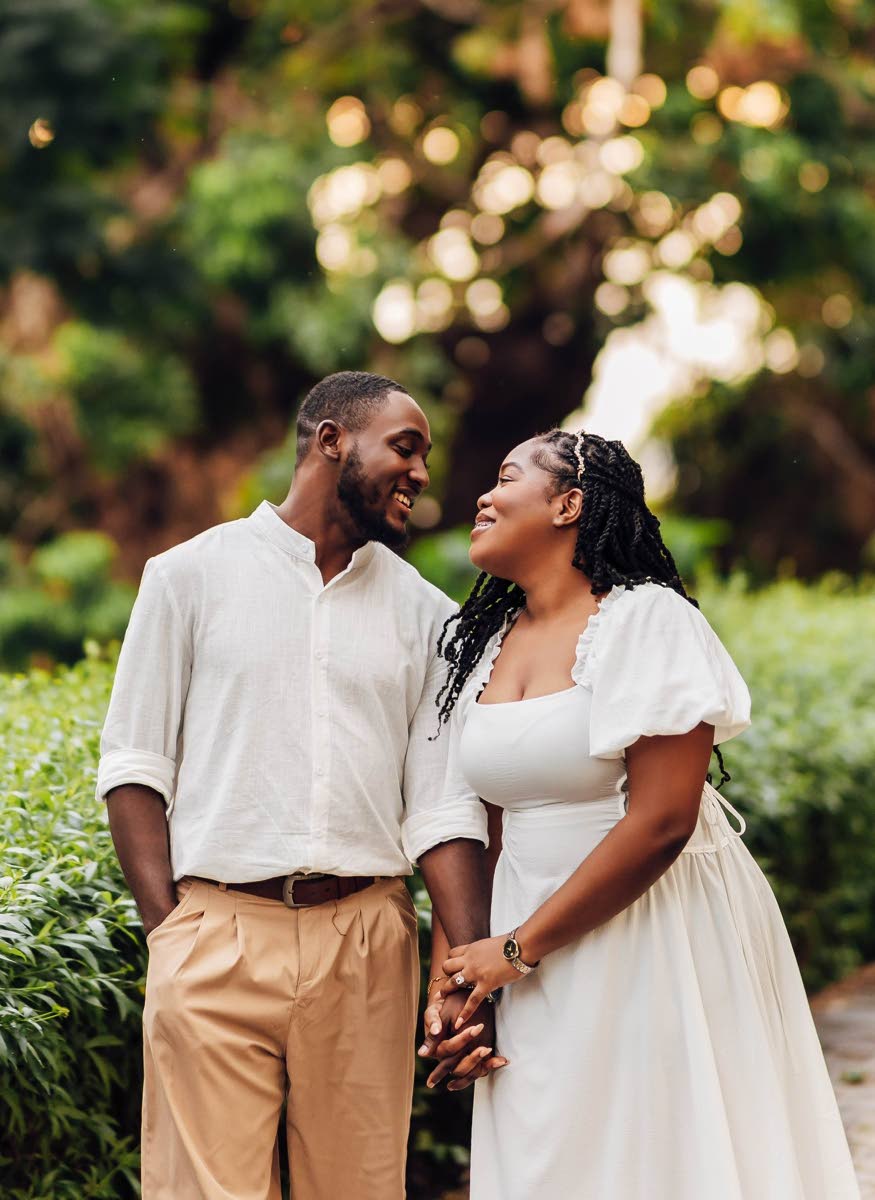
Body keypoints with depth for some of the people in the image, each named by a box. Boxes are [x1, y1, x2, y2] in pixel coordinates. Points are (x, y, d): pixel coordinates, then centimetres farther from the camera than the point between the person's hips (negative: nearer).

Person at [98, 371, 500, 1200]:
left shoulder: (425, 615, 13)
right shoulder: (191, 577, 6)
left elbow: (442, 805, 7)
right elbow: (133, 766, 4)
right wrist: (165, 928, -7)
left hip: (366, 944, 3)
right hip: (216, 935, -2)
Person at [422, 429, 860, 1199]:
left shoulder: (645, 618, -12)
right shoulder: (487, 642, 9)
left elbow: (661, 821, -20)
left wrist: (521, 948, -14)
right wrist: (453, 973, -6)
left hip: (658, 939, -6)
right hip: (534, 968, 6)